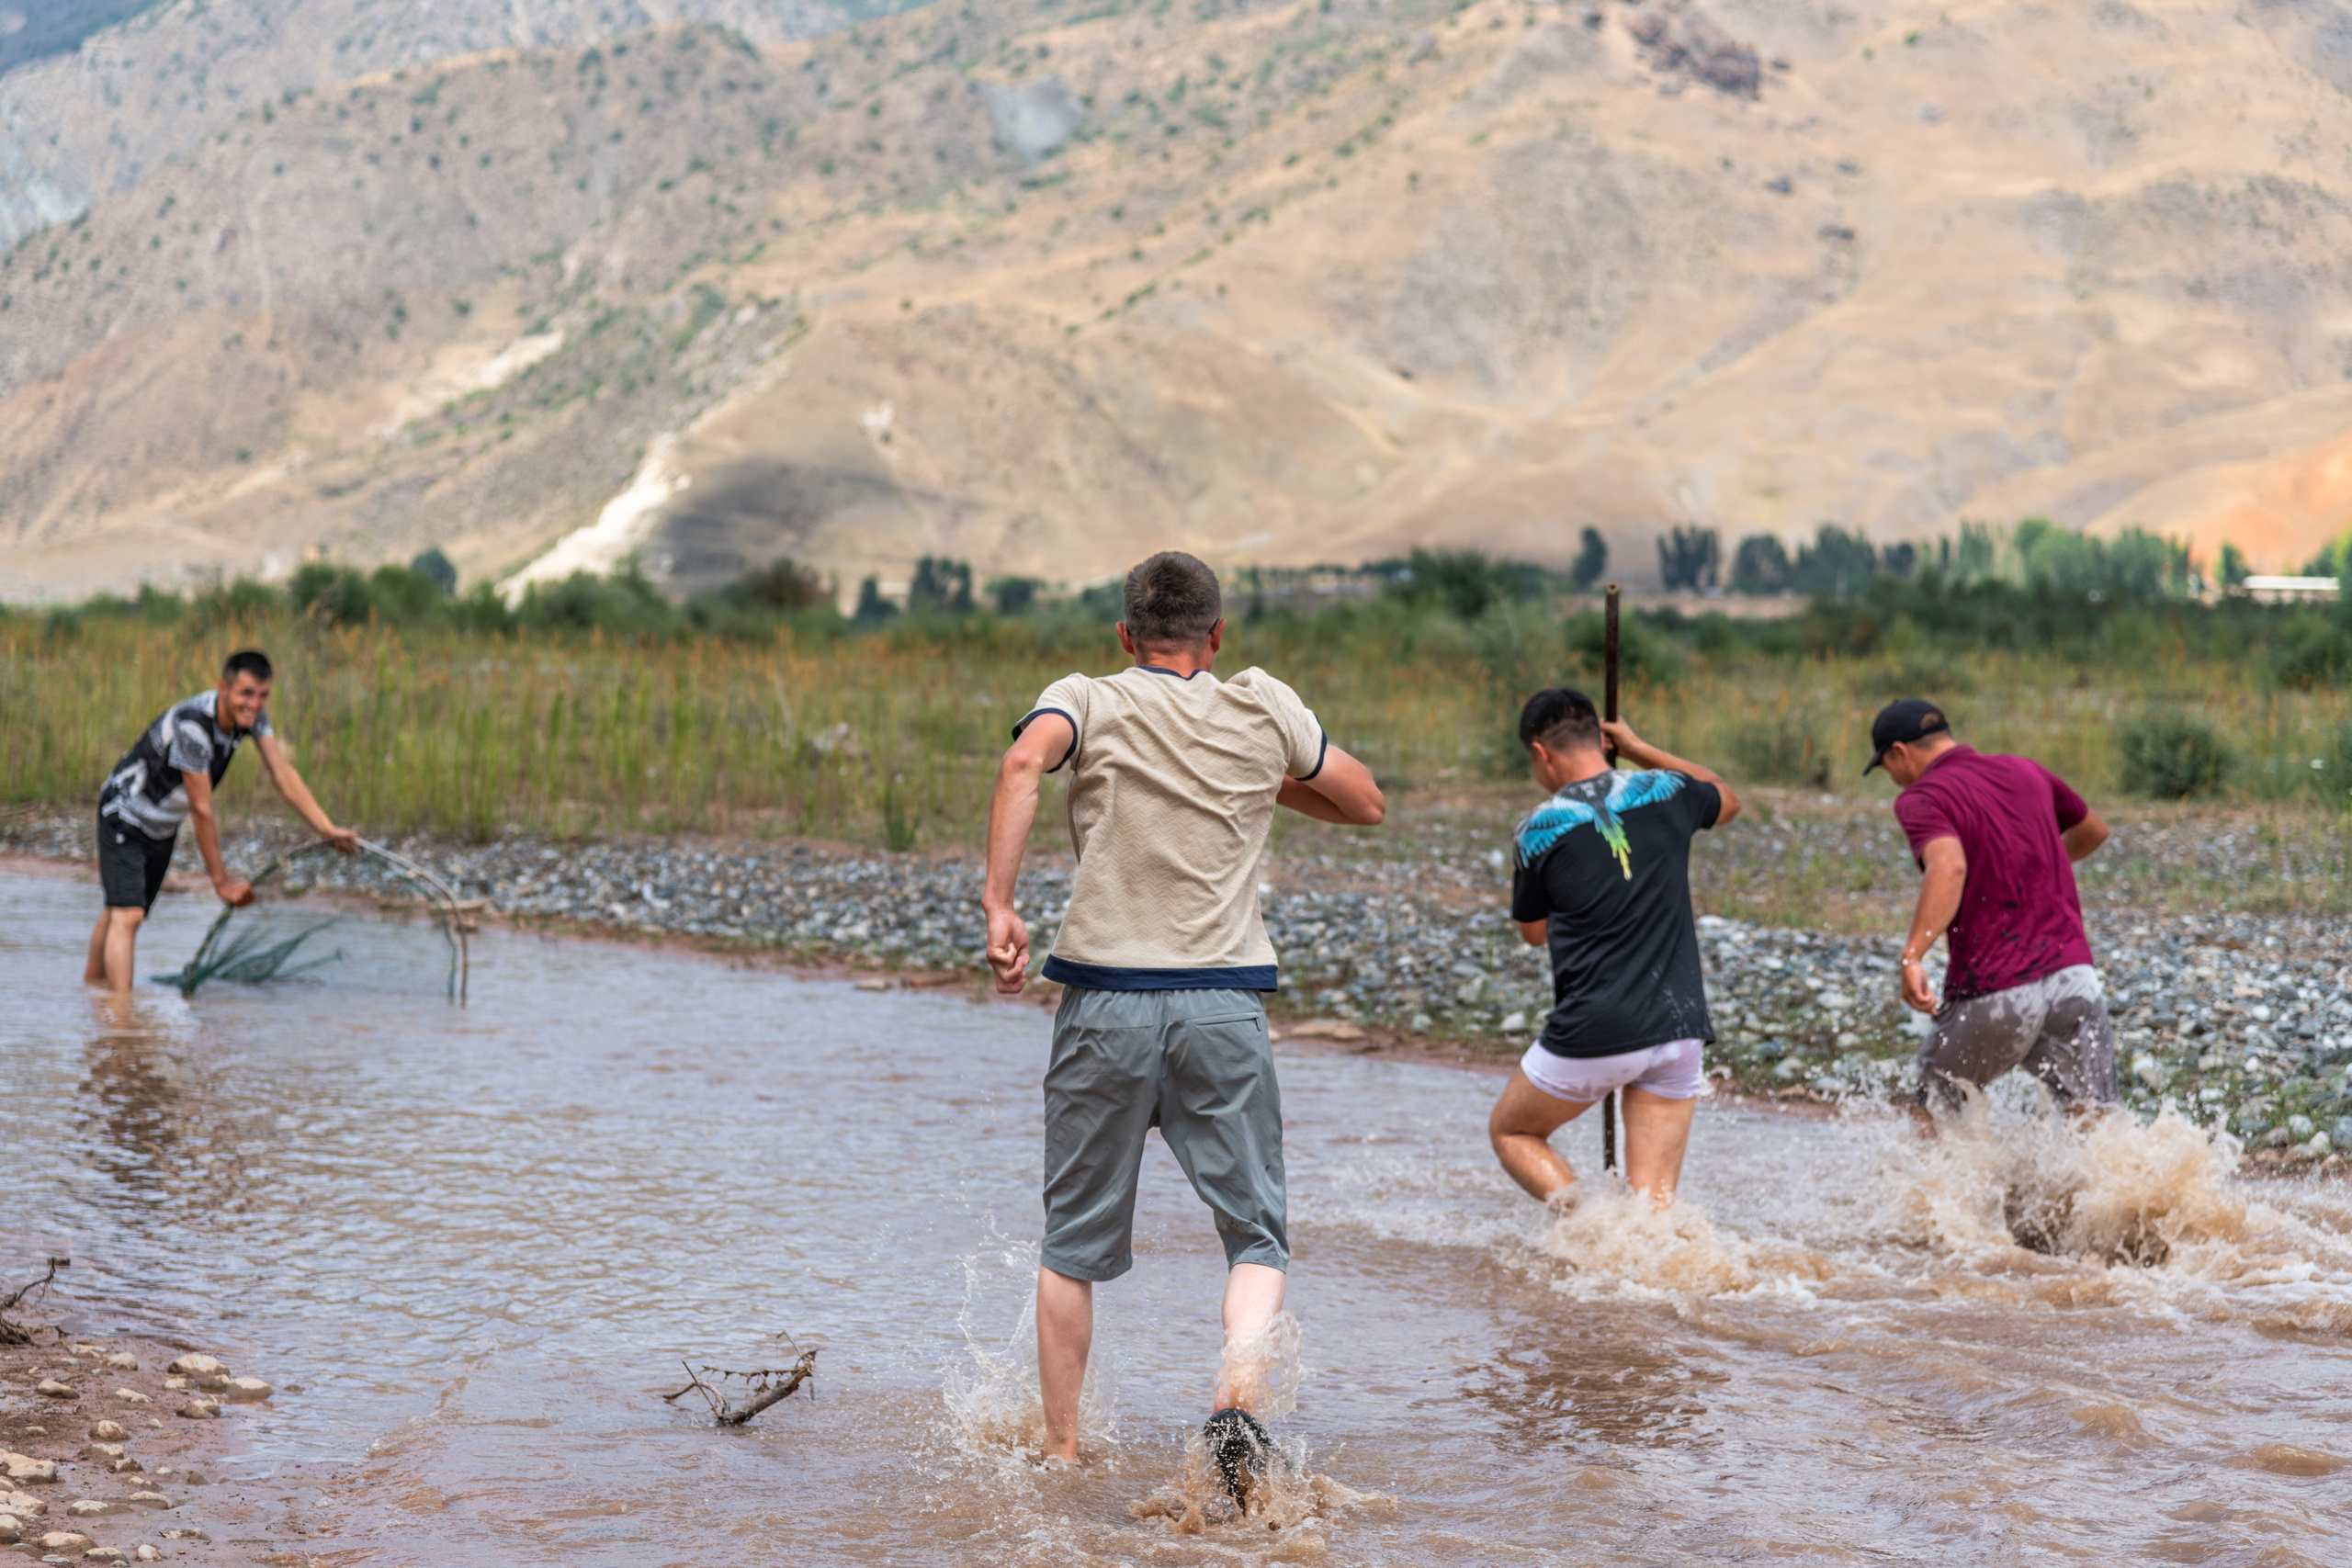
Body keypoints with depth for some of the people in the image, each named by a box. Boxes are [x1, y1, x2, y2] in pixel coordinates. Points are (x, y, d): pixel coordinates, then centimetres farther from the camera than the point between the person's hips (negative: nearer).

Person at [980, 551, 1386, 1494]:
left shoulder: (1087, 701, 5)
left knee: (1075, 1245, 13)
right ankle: (1236, 1404, -17)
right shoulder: (1265, 709, 10)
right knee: (1257, 1238, 8)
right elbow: (1367, 804, 22)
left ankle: (1059, 1453, 16)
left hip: (1105, 999, 0)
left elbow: (1026, 761, -18)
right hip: (1224, 1002, 0)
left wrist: (998, 905, -20)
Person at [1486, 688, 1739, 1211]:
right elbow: (1729, 799, 30)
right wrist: (1640, 749, 32)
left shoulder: (1538, 830, -3)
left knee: (1511, 1131, 20)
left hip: (1592, 1036, -3)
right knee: (1654, 1202, 7)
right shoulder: (1665, 792, 4)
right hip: (1679, 1028, 3)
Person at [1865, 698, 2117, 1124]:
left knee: (1929, 1115, 18)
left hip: (1993, 993, -5)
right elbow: (2094, 831, 33)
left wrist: (1912, 955, -32)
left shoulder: (1921, 797, -4)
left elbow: (1949, 867, -25)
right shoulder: (2026, 772, 16)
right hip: (2073, 973, 5)